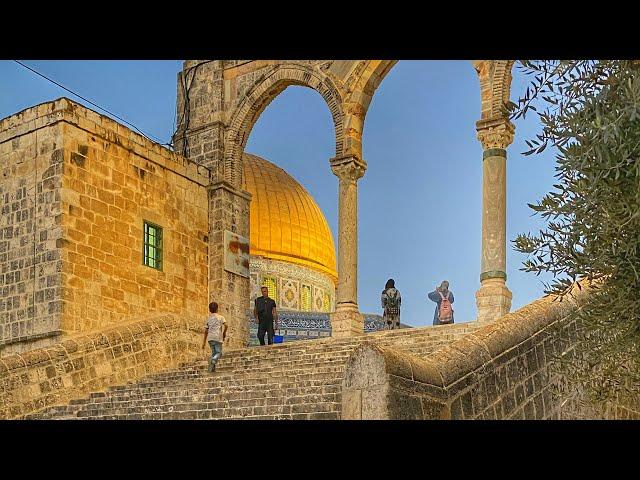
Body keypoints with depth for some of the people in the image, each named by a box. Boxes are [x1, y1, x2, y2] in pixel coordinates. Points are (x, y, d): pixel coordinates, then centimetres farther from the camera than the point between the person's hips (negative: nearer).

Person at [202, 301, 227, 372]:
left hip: (210, 338, 4)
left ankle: (212, 368, 1)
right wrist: (224, 333, 7)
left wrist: (204, 342, 18)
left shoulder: (208, 319, 16)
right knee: (219, 353, 0)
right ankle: (213, 360, -31)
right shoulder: (220, 317, 6)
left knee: (214, 353, 14)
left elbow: (206, 331, 15)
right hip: (218, 337, -4)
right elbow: (225, 325, -10)